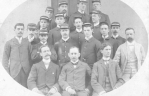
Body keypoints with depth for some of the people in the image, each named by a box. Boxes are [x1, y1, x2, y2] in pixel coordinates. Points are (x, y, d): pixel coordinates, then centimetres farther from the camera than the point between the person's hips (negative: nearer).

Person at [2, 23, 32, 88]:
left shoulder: (27, 42, 15)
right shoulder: (9, 43, 12)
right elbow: (5, 58, 8)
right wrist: (7, 72, -1)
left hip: (26, 70, 1)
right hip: (14, 71, -1)